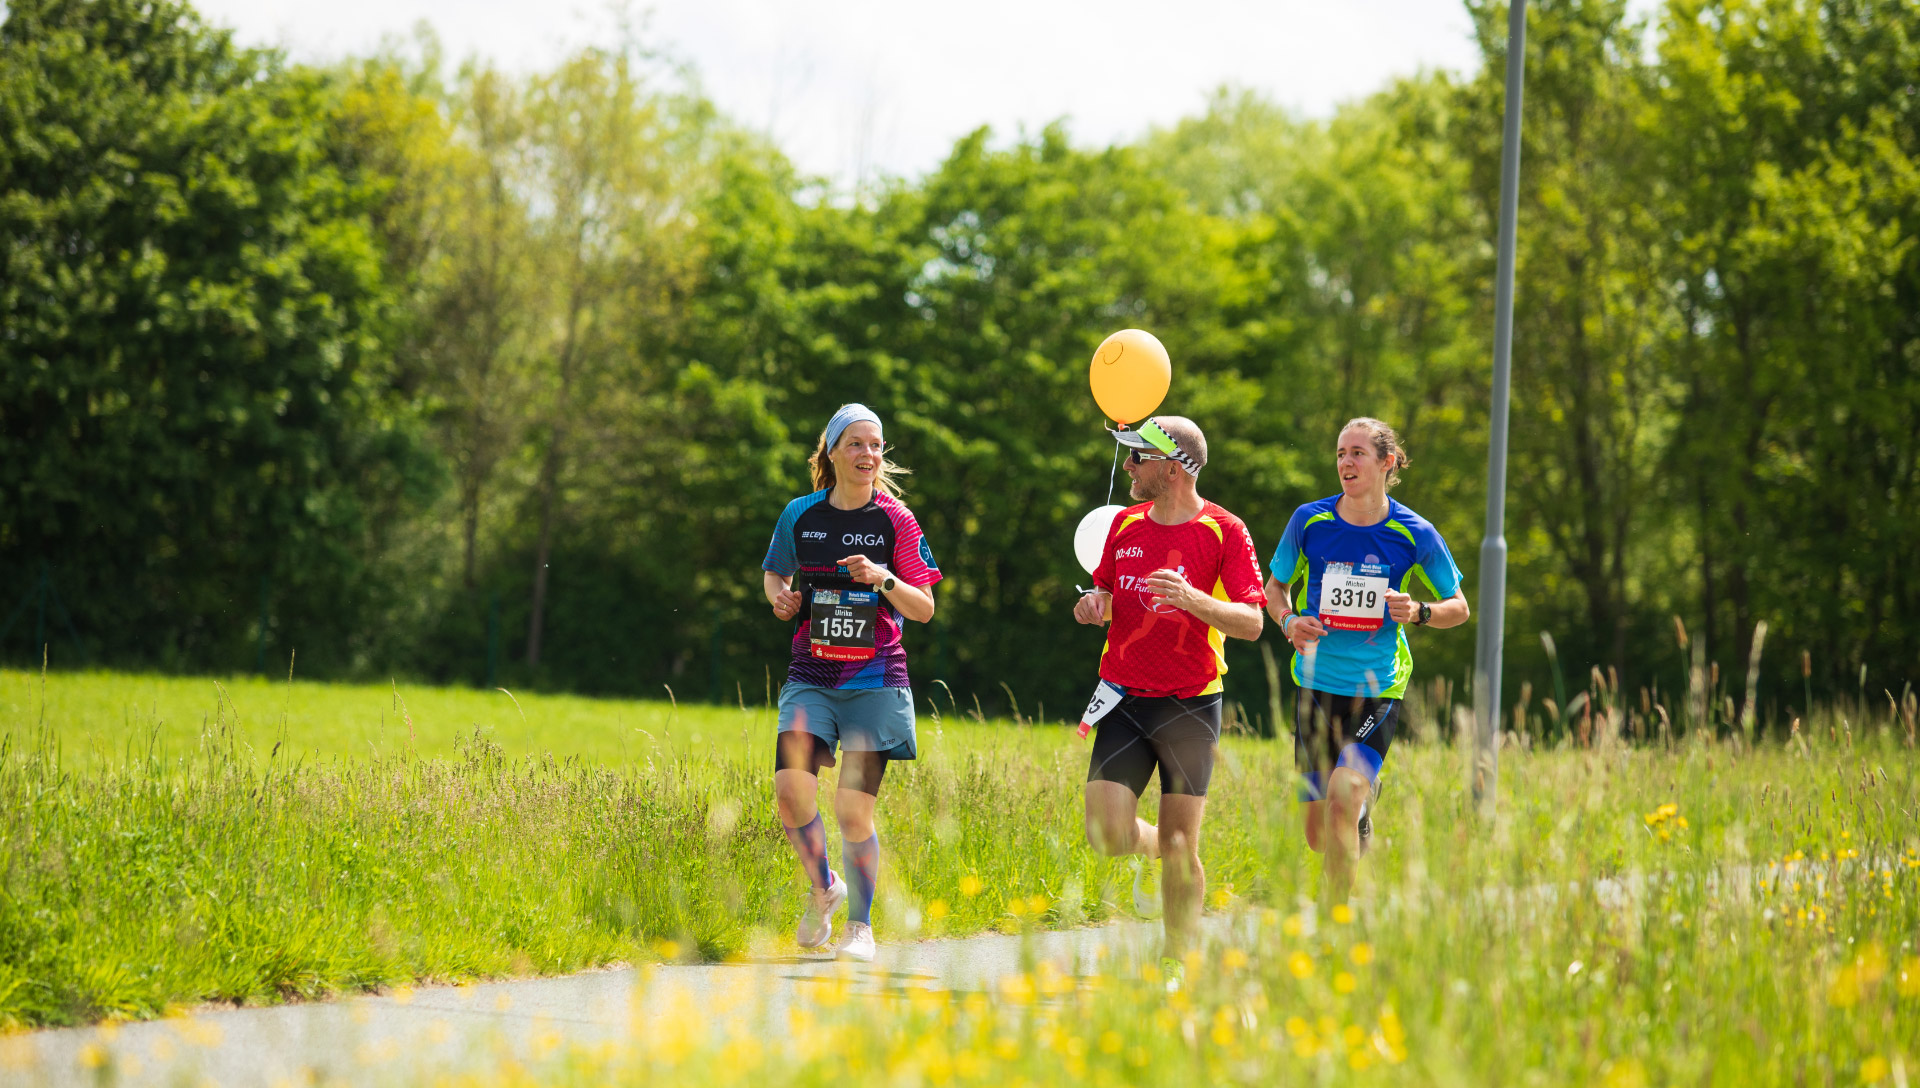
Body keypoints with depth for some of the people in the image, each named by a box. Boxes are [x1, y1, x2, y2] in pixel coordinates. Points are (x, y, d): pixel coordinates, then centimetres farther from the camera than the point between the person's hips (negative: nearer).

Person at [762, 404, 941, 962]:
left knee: (853, 811, -5)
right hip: (811, 678, 2)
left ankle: (860, 924, 15)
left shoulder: (895, 520, -1)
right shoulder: (800, 515, 5)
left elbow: (925, 609, 0)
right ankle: (824, 887, 11)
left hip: (875, 681, -2)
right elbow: (774, 573, 22)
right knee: (790, 790, -17)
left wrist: (883, 579, -18)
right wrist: (780, 596, -1)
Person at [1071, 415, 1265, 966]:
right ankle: (1154, 847, 24)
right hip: (1124, 700, 4)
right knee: (1106, 834, -9)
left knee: (1180, 844, -2)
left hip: (1189, 707, -4)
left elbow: (1251, 622, -10)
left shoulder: (1224, 532, -6)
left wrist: (1192, 598, -26)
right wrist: (1094, 603, -3)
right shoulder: (1125, 523, 9)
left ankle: (1178, 960, 11)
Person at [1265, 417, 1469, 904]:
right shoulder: (1309, 520, -2)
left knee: (1344, 795, -23)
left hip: (1378, 688, -3)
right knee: (1318, 835, 4)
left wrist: (1418, 612, -15)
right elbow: (1275, 585, 13)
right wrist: (1289, 621, -8)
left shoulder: (1414, 534, -5)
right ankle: (1363, 811, 40)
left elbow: (1458, 608, 6)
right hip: (1317, 684, 3)